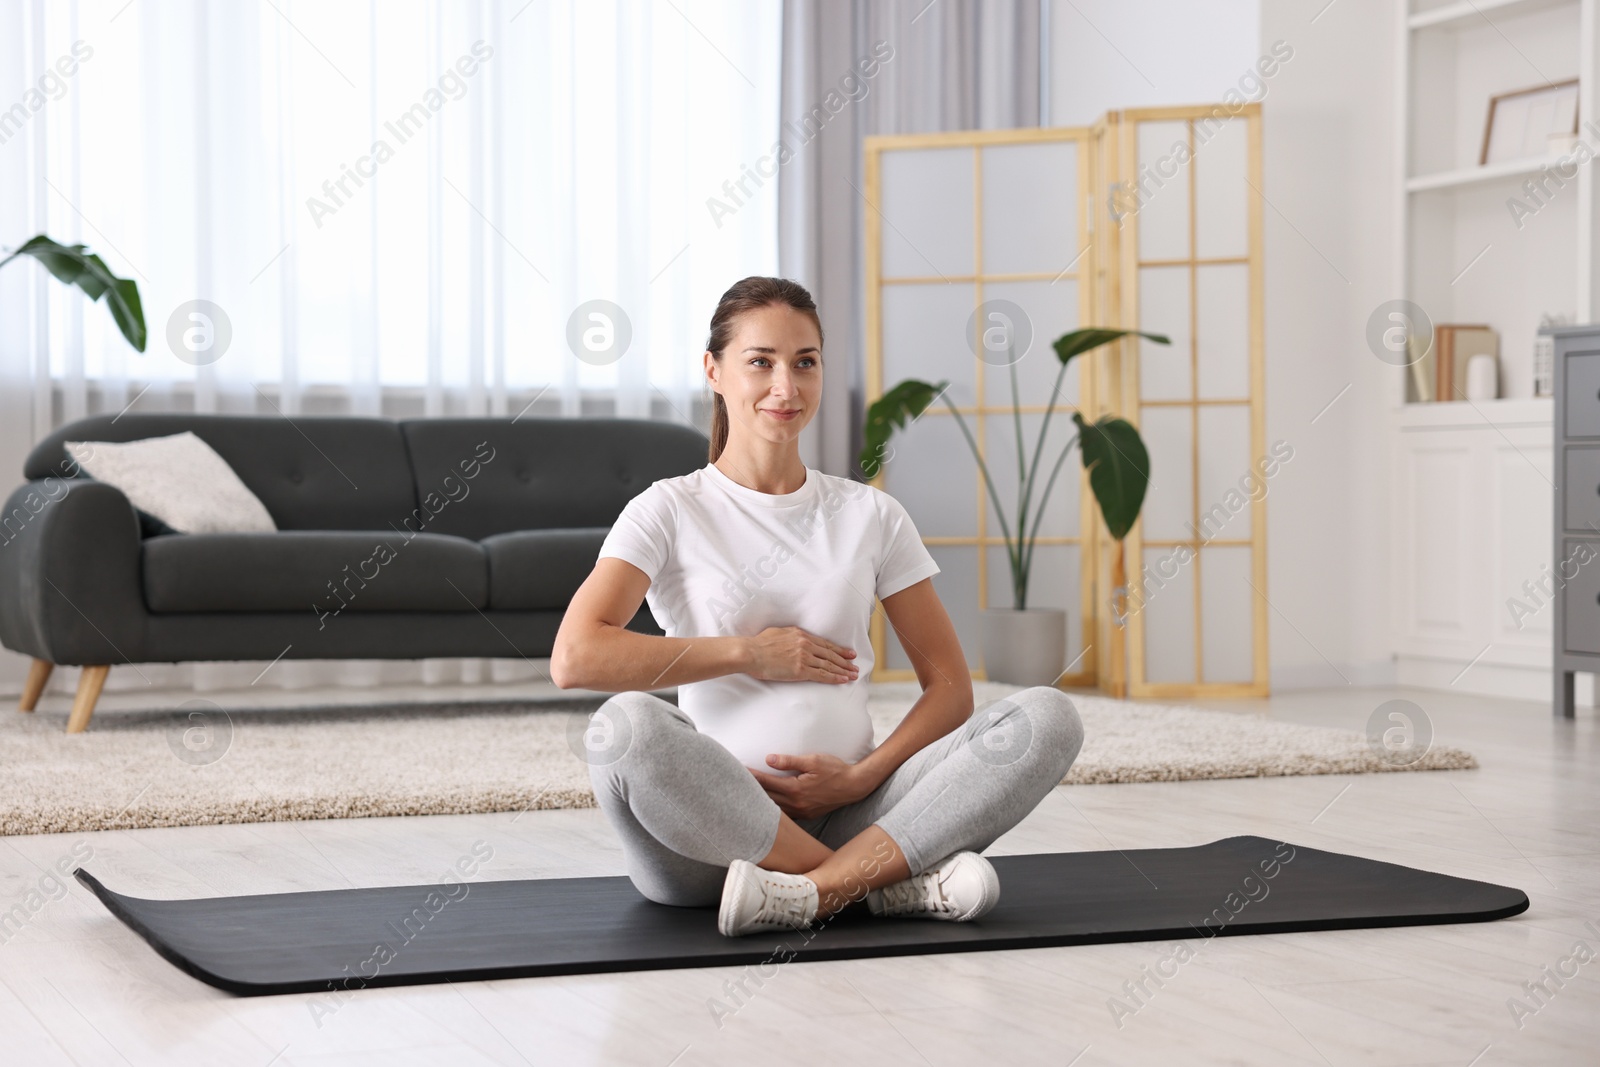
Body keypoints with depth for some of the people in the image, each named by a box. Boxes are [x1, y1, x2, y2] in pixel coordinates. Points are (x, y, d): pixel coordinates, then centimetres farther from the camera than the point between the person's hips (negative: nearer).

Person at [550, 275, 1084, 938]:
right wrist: (749, 652, -8)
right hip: (712, 826, -3)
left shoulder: (870, 515, 13)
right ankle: (887, 880, -26)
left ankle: (815, 889, -30)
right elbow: (574, 658, -13)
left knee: (1049, 717, -17)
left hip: (846, 815, 3)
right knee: (624, 727, -36)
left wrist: (862, 777, -7)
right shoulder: (669, 512, 4)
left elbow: (949, 685, 11)